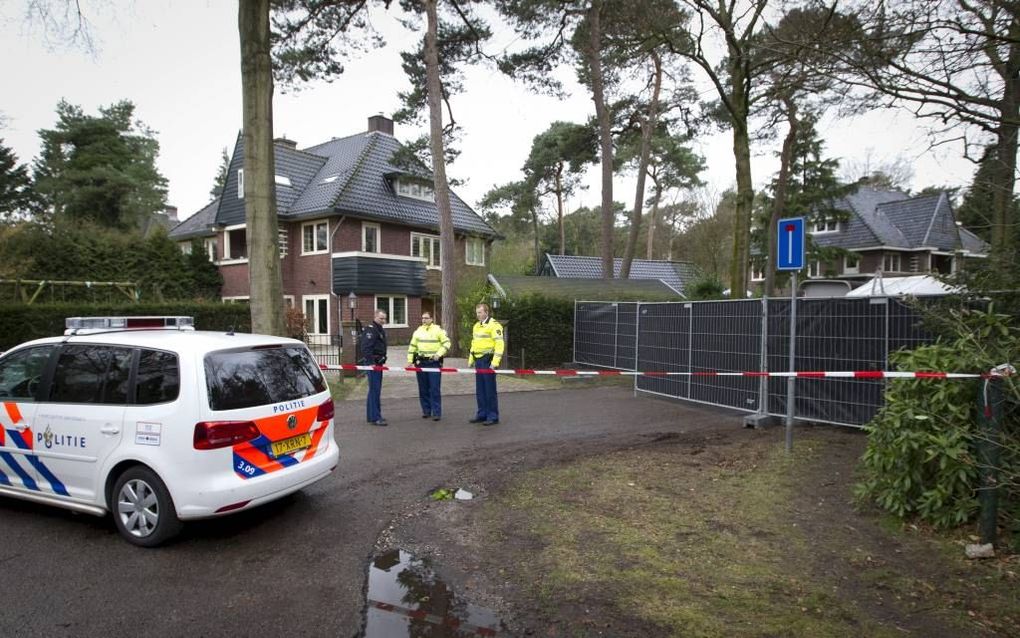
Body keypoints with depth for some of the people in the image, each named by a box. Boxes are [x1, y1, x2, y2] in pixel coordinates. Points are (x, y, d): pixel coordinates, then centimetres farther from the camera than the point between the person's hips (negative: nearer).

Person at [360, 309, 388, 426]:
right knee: (375, 389, -11)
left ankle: (372, 416, 23)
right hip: (372, 363, -11)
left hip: (377, 363, 11)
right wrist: (371, 363, -26)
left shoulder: (381, 330, 19)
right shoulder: (370, 329, -14)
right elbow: (366, 347, -22)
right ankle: (375, 418, -10)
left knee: (375, 389, 15)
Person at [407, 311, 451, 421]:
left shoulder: (438, 330, -1)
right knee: (423, 389, 8)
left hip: (434, 362, -4)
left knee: (435, 389, -6)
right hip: (421, 362, 4)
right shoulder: (418, 331, 11)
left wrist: (439, 354, -13)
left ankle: (437, 412, -2)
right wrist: (410, 360, 9)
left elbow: (447, 343, -3)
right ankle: (426, 410, 19)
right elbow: (412, 346, 15)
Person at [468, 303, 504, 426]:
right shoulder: (476, 326, 18)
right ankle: (482, 414, 21)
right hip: (478, 360, 8)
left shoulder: (494, 325, -9)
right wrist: (471, 359, 19)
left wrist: (495, 362, -21)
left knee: (490, 390, -3)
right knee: (480, 390, 12)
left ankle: (493, 417, 4)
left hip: (488, 361, -8)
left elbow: (499, 344, -15)